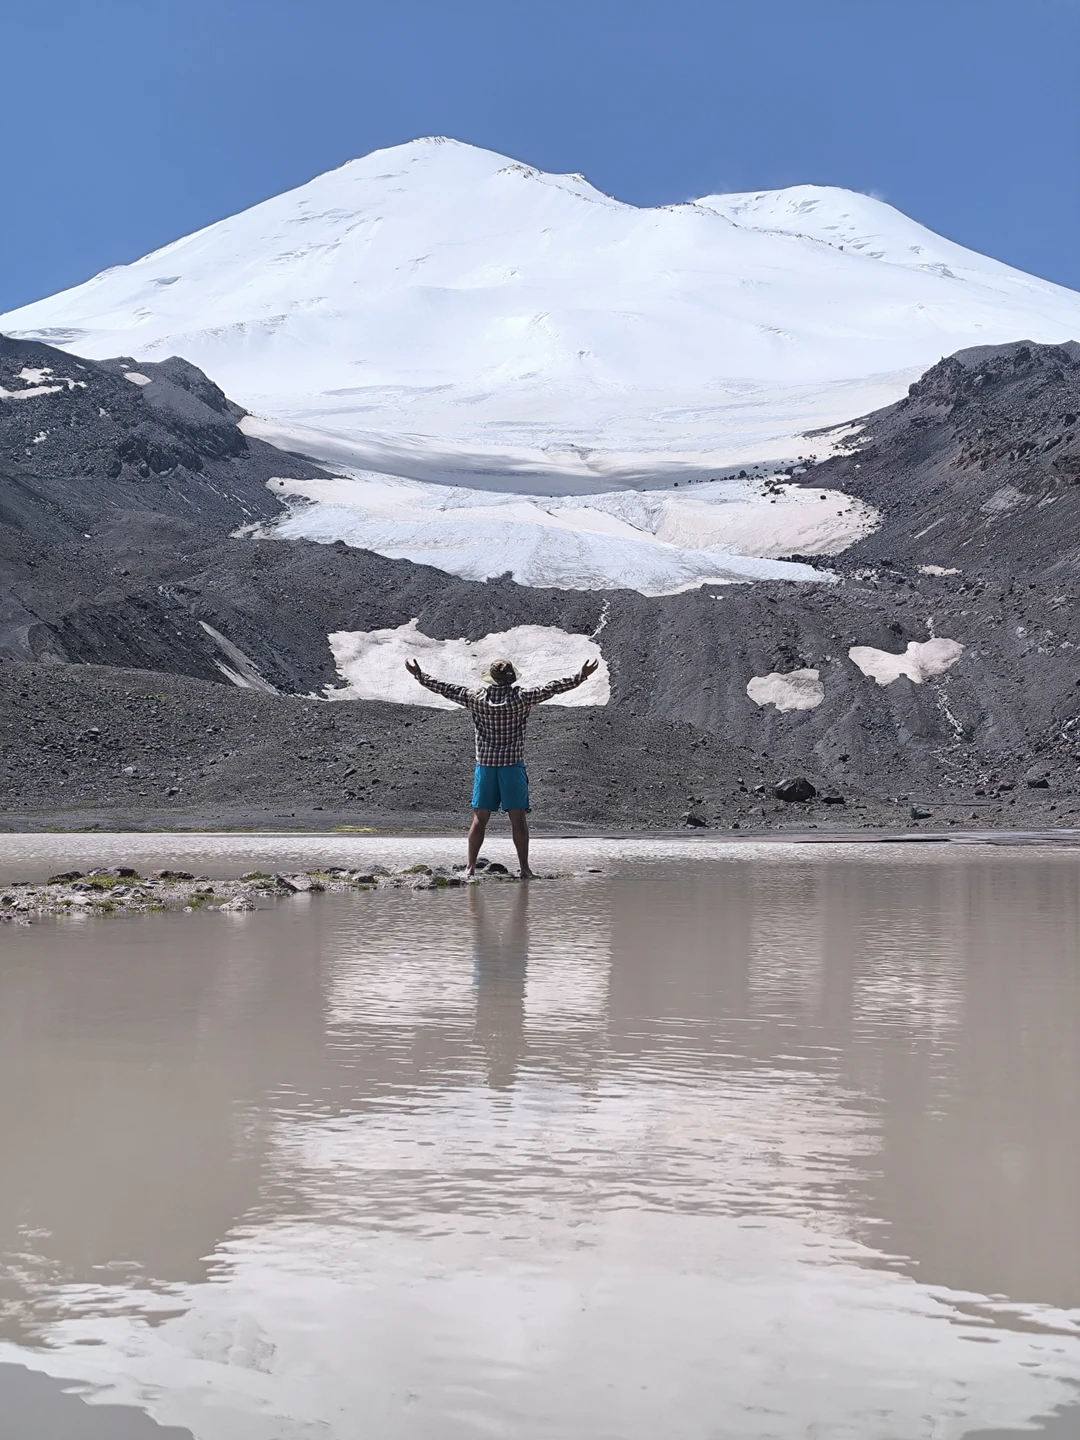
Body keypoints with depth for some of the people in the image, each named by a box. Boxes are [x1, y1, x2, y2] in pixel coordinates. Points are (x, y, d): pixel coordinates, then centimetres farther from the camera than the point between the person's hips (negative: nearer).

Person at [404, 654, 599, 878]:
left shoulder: (477, 699, -2)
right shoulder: (521, 698, -6)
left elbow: (445, 688, 5)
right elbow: (553, 688, -3)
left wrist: (418, 675, 16)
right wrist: (582, 676, 4)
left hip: (485, 765, 2)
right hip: (513, 764, -2)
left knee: (480, 818, 5)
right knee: (518, 818, 1)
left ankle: (470, 866, 5)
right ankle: (524, 868, 1)